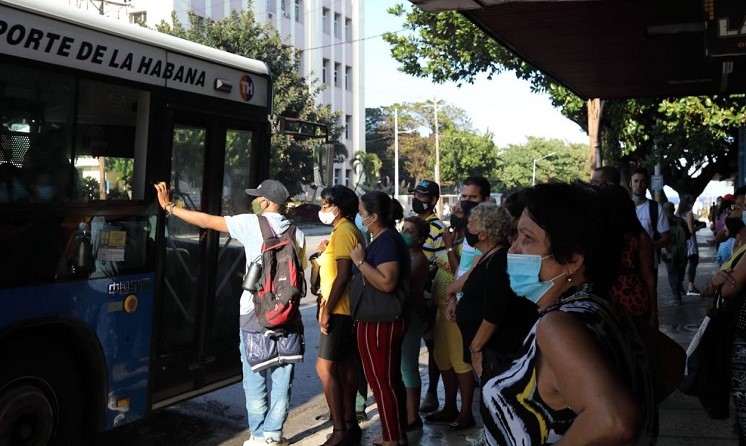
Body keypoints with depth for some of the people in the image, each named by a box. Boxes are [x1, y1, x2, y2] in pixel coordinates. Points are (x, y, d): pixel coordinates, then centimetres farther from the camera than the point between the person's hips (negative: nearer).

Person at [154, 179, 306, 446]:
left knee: (256, 379, 7)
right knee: (281, 380, 9)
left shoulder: (251, 224, -6)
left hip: (256, 314, -4)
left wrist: (169, 207, 4)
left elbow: (206, 221, -4)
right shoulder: (296, 233, 7)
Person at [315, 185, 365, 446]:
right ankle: (349, 424, 22)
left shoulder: (343, 231, -14)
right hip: (347, 309, 11)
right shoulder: (350, 231, 17)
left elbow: (343, 274, -22)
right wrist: (327, 252, 11)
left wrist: (327, 309, -20)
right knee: (345, 367, 14)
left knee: (325, 367, -8)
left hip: (339, 310, -11)